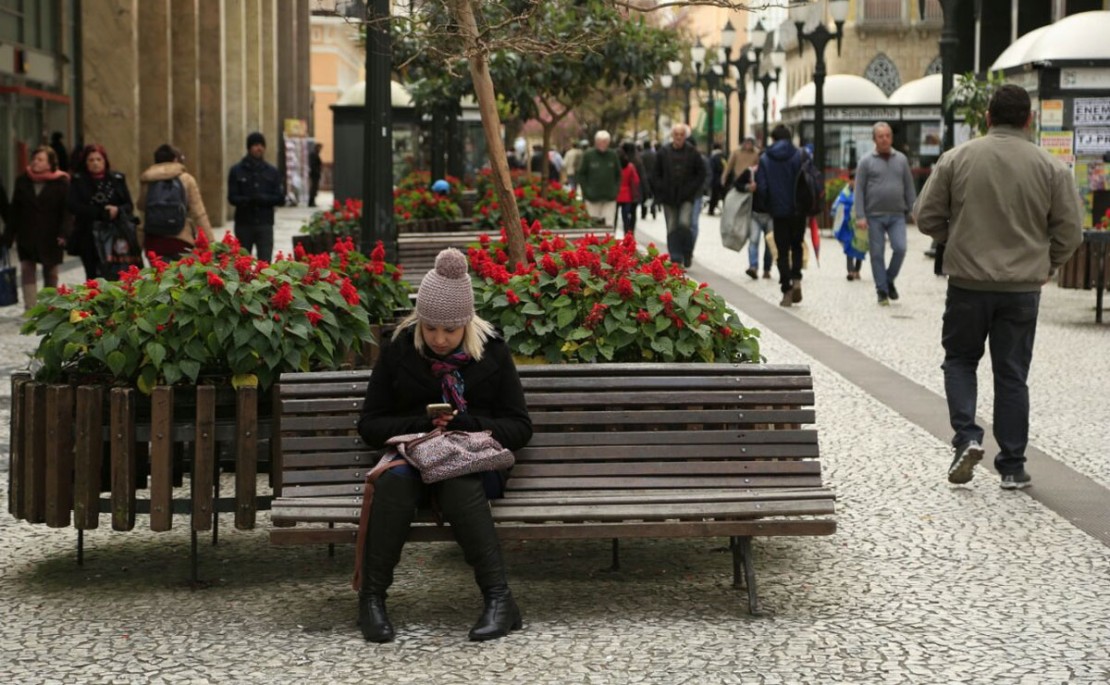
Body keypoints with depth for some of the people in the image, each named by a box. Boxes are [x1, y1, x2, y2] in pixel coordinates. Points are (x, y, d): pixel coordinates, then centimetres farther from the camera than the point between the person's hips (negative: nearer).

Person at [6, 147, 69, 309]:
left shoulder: (61, 182, -5)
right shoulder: (22, 181, 4)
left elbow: (66, 211, -8)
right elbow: (14, 211, 7)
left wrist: (63, 234, -19)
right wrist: (8, 235, 3)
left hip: (51, 237, -2)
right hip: (26, 236, 2)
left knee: (51, 273, 9)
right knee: (27, 270, -8)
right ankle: (30, 308, -11)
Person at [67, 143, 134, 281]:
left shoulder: (117, 179, 10)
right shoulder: (78, 180, 5)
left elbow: (129, 206, 7)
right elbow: (73, 206, -7)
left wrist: (118, 210, -16)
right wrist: (101, 213, -14)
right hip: (88, 238, -1)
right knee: (93, 276, -2)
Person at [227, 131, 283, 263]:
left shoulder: (272, 171, 8)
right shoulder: (237, 171, 4)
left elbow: (280, 199, 3)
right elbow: (232, 197, -3)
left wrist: (264, 199, -16)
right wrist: (248, 200, -23)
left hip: (265, 224, 0)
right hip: (244, 224, 0)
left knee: (265, 262, -9)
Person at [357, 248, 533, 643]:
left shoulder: (492, 352, 5)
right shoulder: (399, 351, 5)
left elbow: (520, 427, 5)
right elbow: (369, 425, 7)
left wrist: (466, 425, -14)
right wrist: (420, 424, -13)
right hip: (412, 458, 1)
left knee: (458, 483, -38)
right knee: (395, 480, -36)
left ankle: (499, 601, -41)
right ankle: (371, 598, -32)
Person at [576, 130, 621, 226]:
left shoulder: (613, 155, 5)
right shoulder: (588, 155, -3)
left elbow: (618, 175, 13)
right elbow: (581, 174, 1)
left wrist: (616, 190, 2)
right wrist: (586, 191, -6)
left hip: (610, 198, 2)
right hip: (593, 198, -2)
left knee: (609, 225, -3)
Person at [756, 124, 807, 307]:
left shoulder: (765, 159, -2)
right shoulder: (800, 156, -4)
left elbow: (761, 188, -5)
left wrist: (768, 207, 9)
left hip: (779, 211, 0)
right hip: (798, 211, 0)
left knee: (783, 251, 8)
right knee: (796, 246, 18)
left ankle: (787, 289, 1)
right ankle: (796, 278, -3)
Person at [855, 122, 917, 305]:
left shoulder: (901, 159, 10)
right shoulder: (866, 162, 2)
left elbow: (909, 187, 11)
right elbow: (859, 190, -2)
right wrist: (860, 216, -9)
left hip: (897, 215, 2)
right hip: (874, 216, -2)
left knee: (900, 248, -11)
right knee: (877, 254, 1)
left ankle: (889, 280, 12)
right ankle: (882, 291, 11)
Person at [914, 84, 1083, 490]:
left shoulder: (956, 159, -4)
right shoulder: (1050, 168, -4)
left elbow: (927, 217, -1)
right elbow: (1070, 231, -2)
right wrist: (1046, 265, 15)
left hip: (968, 282, 0)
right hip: (1023, 287, 1)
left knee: (959, 360, 18)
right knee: (1012, 374, 9)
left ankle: (967, 437, -2)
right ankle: (1012, 467, 13)